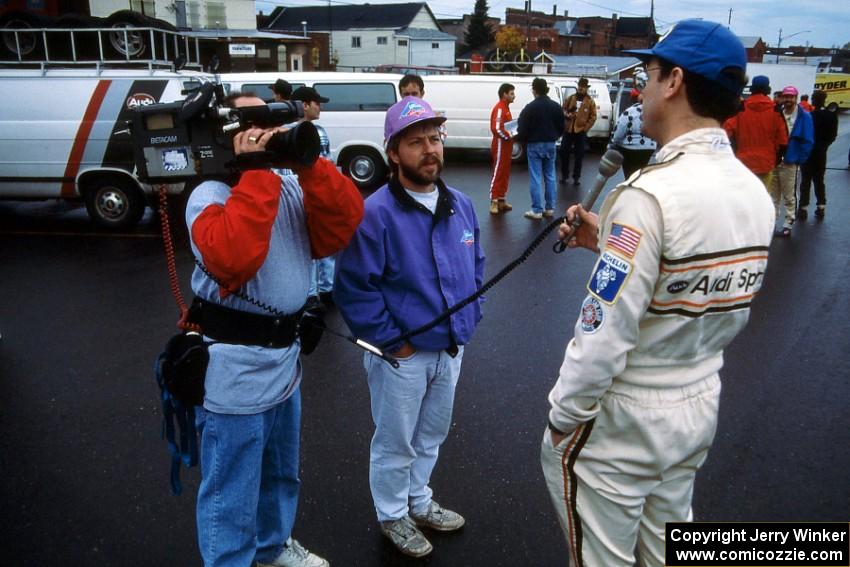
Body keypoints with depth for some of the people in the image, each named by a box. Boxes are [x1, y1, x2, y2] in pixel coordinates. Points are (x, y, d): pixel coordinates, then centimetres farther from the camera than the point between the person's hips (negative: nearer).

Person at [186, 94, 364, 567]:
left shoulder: (291, 188, 8)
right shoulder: (211, 194, -14)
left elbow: (345, 223, -6)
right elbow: (233, 258, -34)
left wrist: (309, 164, -15)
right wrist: (256, 172, -28)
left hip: (285, 356, 8)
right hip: (236, 367, -8)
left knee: (281, 472, 28)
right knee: (232, 495, 8)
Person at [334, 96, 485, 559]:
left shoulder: (461, 205, 1)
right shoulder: (375, 213, -20)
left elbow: (476, 268, 14)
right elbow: (353, 288, -22)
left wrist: (470, 318, 6)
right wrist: (391, 340, -19)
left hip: (451, 349, 7)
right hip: (402, 355, -6)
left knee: (431, 436, 25)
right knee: (396, 443, 13)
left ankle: (419, 501, 48)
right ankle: (392, 516, 38)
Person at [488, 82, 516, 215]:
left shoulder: (505, 108, 16)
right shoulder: (499, 109, -16)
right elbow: (497, 129, -26)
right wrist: (510, 137, -16)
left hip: (506, 145, 10)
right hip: (500, 145, -10)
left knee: (505, 174, 12)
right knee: (498, 173, -7)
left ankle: (501, 200, 19)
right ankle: (494, 202, -5)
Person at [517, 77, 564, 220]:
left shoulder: (530, 107, -13)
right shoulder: (556, 106, 5)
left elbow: (522, 129, -13)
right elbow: (561, 127, 10)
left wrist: (523, 139, 7)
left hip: (534, 145, -5)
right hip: (550, 145, 5)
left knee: (535, 178, -2)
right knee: (550, 177, 11)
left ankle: (537, 210, -1)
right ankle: (549, 208, 15)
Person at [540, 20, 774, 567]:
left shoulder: (650, 194, -26)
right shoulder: (756, 192, 0)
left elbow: (606, 333, -25)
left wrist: (563, 417, -11)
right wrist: (609, 241, 7)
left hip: (624, 417, -7)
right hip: (702, 405, 8)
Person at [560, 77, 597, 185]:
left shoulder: (590, 101, 3)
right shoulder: (570, 98, 7)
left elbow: (593, 117, 2)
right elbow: (563, 110, 12)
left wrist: (585, 127, -8)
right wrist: (567, 115, -10)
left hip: (581, 131, -2)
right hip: (568, 129, 2)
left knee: (579, 155, 2)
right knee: (564, 152, 2)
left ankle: (576, 177, 10)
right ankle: (564, 175, 16)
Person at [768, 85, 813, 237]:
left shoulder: (804, 117, -4)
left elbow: (808, 141, -4)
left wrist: (799, 160, -8)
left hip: (790, 163, -4)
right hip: (773, 161, 4)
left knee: (789, 197, 4)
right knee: (773, 195, 11)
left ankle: (787, 226, 10)